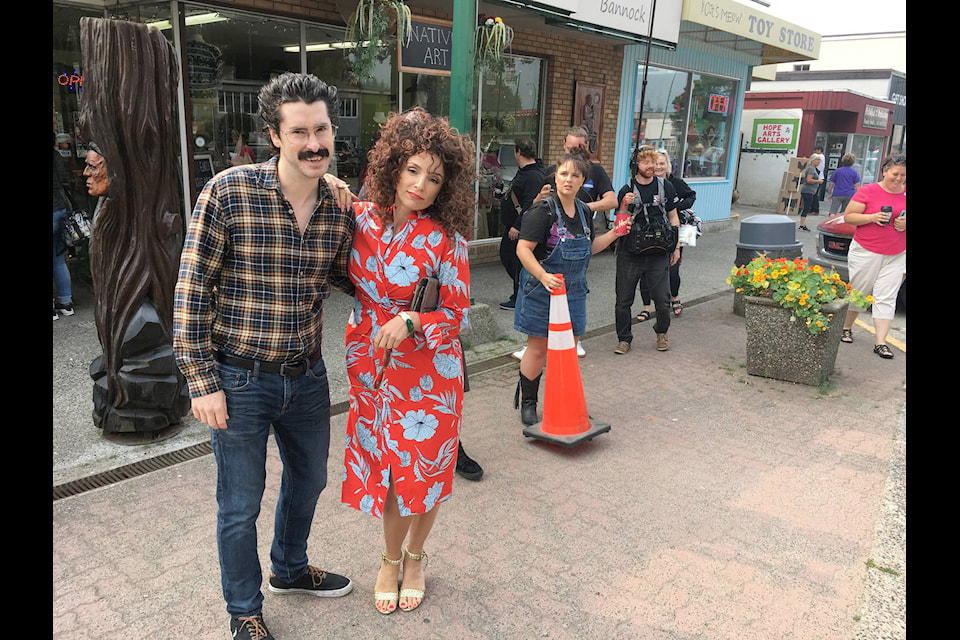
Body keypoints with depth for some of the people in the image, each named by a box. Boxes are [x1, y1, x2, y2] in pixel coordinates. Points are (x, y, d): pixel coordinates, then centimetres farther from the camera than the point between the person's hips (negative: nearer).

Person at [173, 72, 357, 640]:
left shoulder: (340, 206, -2)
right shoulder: (228, 192, -16)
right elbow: (192, 290, -12)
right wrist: (202, 381, -13)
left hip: (308, 377, 5)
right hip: (240, 380, -5)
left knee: (309, 480, 24)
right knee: (241, 505, 11)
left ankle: (290, 568, 53)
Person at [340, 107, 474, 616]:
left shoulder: (445, 241, -14)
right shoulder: (362, 218, -5)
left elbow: (457, 314, -7)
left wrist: (411, 320, -27)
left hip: (427, 373, -3)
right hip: (371, 368, 3)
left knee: (423, 469, 12)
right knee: (385, 466, 15)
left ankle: (414, 558, 39)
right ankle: (390, 559, 39)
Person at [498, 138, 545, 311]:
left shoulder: (534, 176, -22)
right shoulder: (523, 171, 11)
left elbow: (530, 204, -28)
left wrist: (517, 226, -29)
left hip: (521, 227, -11)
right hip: (512, 225, 11)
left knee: (518, 261, -3)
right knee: (505, 255, 19)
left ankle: (519, 300, 7)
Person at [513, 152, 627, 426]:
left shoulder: (583, 211, 8)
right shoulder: (543, 210, -15)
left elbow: (588, 248, 20)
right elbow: (523, 249, -21)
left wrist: (613, 234, 7)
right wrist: (544, 276, -33)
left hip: (573, 290, 7)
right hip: (541, 290, -7)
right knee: (538, 347, 2)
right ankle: (527, 403, 20)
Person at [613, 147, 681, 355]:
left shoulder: (665, 187, 5)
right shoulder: (627, 191, 0)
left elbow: (673, 217, 12)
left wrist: (676, 247, 9)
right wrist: (625, 206, -20)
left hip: (658, 254, 1)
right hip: (630, 254, -1)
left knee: (663, 299, 1)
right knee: (623, 300, 3)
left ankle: (661, 332, 28)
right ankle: (624, 338, 19)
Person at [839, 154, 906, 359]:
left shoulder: (905, 194, 6)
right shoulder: (868, 191, -4)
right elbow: (848, 217, -5)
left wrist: (905, 224, -9)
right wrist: (873, 217, -19)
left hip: (896, 256, 3)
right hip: (866, 252, -2)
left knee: (886, 298, -2)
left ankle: (880, 342, -1)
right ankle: (846, 328, 27)